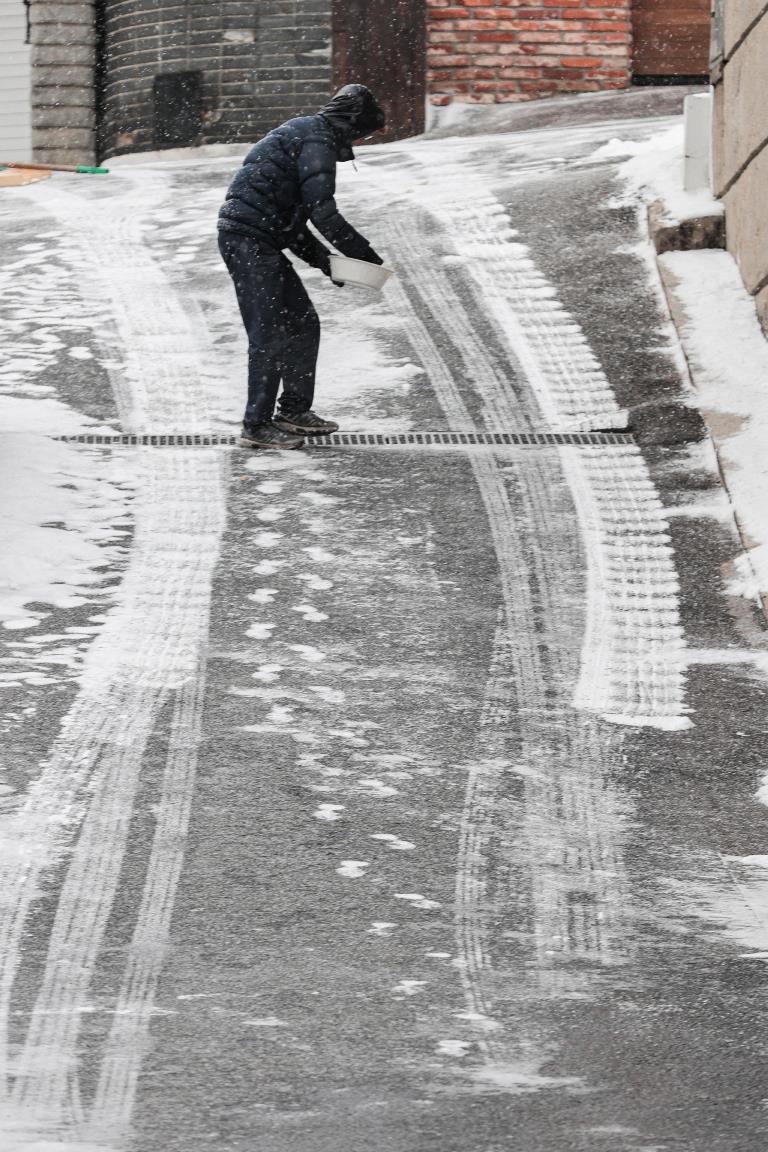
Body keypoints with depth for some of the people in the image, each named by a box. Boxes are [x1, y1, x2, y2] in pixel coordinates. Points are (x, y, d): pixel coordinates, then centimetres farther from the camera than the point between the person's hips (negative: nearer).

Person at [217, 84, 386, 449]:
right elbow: (323, 213, -19)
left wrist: (323, 259, 16)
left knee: (303, 323, 15)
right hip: (249, 239, -10)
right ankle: (257, 426, -5)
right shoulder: (318, 140, -10)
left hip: (261, 241, 10)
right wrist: (365, 254, -9)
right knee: (268, 334, -8)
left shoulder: (302, 133, 23)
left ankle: (294, 411, 22)